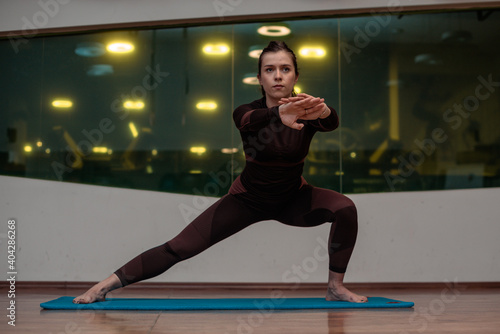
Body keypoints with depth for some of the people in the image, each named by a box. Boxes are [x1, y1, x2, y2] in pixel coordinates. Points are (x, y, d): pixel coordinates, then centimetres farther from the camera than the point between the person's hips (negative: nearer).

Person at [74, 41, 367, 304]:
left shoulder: (307, 114, -20)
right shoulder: (247, 111, -22)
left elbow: (332, 122, -44)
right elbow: (250, 120, -48)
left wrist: (321, 110, -69)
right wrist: (279, 113, -72)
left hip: (293, 199, 2)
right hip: (248, 198, -1)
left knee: (345, 208, -25)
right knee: (182, 246, -12)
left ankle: (336, 287, -9)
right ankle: (107, 285, -3)